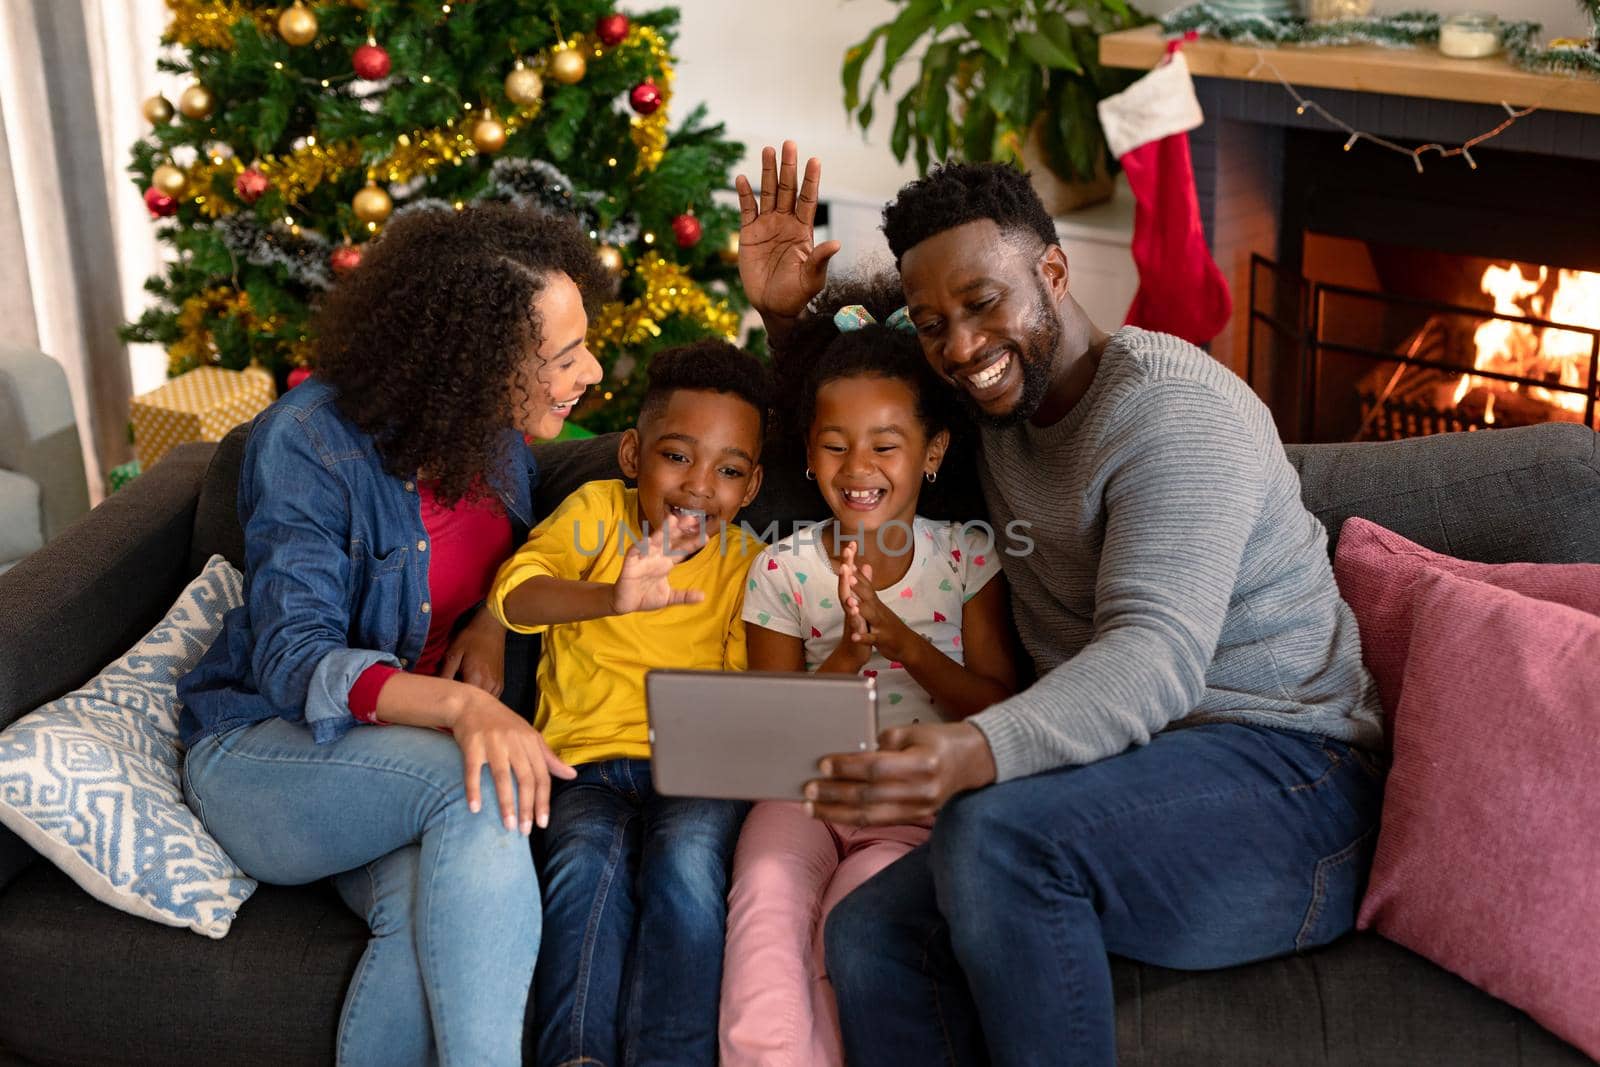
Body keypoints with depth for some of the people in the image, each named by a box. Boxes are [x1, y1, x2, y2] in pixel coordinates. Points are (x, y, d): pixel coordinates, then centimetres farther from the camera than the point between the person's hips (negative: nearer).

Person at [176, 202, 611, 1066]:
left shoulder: (495, 437, 1)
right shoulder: (310, 441, -18)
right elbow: (296, 660, -25)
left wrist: (492, 623, -4)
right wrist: (460, 705, -43)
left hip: (401, 764, 4)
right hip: (266, 755, -4)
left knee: (430, 920, -33)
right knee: (480, 790, -36)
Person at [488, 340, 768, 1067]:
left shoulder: (744, 562, 9)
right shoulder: (598, 512, 2)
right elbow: (516, 593, -18)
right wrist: (613, 598, -39)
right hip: (590, 764, -1)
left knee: (686, 858, -32)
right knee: (589, 861, -32)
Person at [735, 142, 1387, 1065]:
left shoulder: (1174, 407, -12)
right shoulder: (996, 414, 14)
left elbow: (1157, 655, -27)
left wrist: (974, 752, -45)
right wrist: (785, 318, 13)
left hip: (1284, 770, -7)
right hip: (1127, 779, 7)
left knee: (996, 830, -36)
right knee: (871, 937, -19)